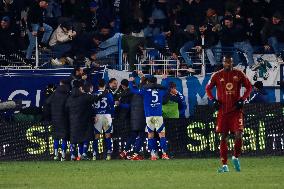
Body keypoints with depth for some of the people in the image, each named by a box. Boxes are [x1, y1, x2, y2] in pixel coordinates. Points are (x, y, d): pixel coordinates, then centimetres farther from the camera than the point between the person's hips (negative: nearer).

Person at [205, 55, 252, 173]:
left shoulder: (239, 74, 2)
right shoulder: (217, 76, 2)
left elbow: (249, 87, 11)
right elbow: (208, 88, 13)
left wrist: (242, 99, -2)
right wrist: (213, 100, -1)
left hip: (236, 110, 0)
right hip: (223, 111, 0)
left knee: (238, 135, -12)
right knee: (224, 137, 2)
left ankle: (236, 158, 14)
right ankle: (224, 165, 6)